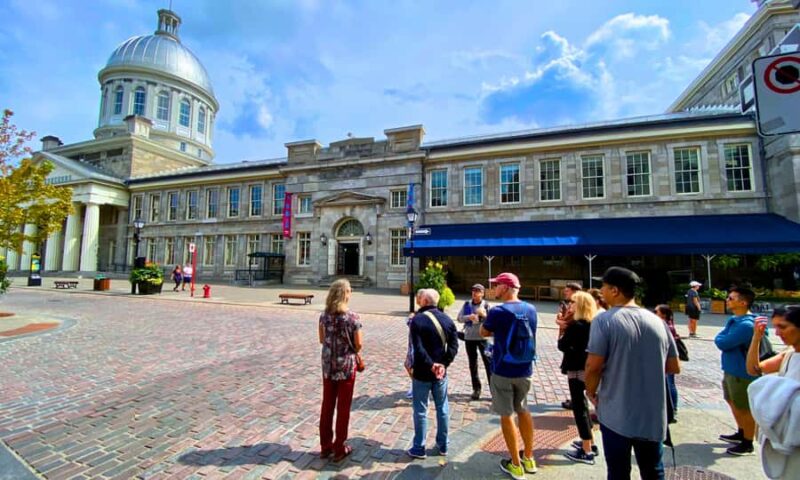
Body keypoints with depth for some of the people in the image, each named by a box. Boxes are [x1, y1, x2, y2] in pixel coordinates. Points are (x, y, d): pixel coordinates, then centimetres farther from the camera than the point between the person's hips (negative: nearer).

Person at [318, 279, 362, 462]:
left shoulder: (324, 315, -3)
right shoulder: (352, 317, -17)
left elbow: (322, 340, 5)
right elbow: (358, 345, -13)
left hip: (328, 365, 4)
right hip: (346, 366, -4)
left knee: (327, 406, 17)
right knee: (343, 408, 10)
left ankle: (325, 446, 30)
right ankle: (339, 449, 23)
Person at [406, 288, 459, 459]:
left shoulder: (417, 320, -15)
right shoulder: (447, 319, 2)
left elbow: (418, 349, -23)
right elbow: (454, 345, -5)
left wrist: (431, 365, -18)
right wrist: (443, 364, -10)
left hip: (422, 373, -5)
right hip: (441, 372, 5)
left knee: (420, 410, 8)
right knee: (442, 408, 17)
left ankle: (419, 448, 19)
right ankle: (442, 445, 29)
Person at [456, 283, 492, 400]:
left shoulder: (486, 305, -5)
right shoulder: (466, 304, 1)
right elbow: (459, 318, -1)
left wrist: (484, 315, -24)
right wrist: (468, 317, -18)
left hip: (483, 337, -2)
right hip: (469, 337, 3)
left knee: (488, 362, -2)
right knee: (473, 364, 11)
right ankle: (476, 388, 23)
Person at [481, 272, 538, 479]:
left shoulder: (498, 311, -19)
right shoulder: (531, 310, -1)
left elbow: (484, 332, -3)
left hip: (503, 371, -6)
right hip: (525, 370, 6)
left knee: (506, 415, 8)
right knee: (523, 411, 22)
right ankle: (529, 459, 35)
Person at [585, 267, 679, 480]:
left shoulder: (604, 321, -16)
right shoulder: (657, 321, 0)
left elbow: (593, 366, -19)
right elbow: (674, 367, 8)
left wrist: (591, 392, -1)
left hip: (616, 416, -4)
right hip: (653, 416, 5)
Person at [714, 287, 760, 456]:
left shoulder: (746, 325, -26)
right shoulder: (734, 320, 4)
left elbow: (722, 343, -24)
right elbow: (721, 340, 11)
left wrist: (719, 338, -6)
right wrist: (722, 339, -8)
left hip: (741, 374, -9)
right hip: (730, 370, 9)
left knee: (744, 409, 8)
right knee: (733, 403, 24)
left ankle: (747, 444, 24)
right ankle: (741, 433, 42)